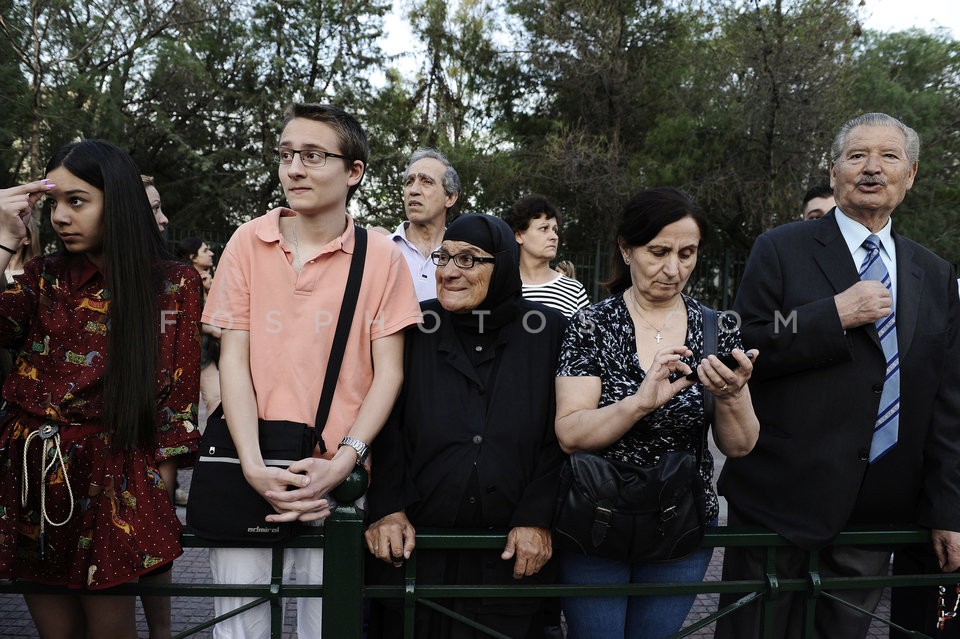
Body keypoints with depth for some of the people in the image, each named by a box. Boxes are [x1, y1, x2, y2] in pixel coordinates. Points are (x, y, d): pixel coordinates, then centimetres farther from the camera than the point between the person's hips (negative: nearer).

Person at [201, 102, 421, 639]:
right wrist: (253, 467, -11)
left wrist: (340, 464, -14)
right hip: (251, 471, 1)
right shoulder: (248, 243, 4)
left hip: (338, 476, -1)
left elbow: (389, 371, -2)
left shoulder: (382, 256, -1)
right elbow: (233, 358, 0)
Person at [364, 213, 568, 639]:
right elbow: (386, 429, 0)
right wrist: (387, 509, -11)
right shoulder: (414, 328, 2)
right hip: (416, 548, 1)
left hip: (514, 554, 0)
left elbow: (559, 437, -2)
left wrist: (537, 519, -9)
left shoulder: (548, 331, 0)